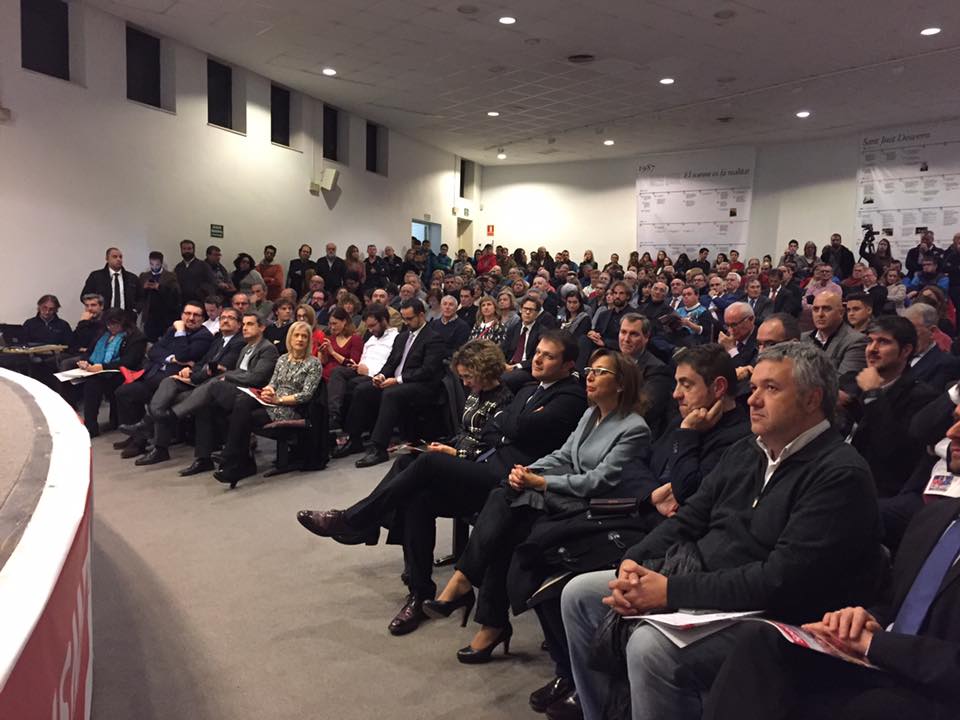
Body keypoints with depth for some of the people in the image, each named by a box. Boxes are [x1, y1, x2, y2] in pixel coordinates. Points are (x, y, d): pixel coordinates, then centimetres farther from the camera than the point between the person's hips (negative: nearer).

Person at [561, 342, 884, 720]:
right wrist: (635, 563, -8)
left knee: (651, 647, -33)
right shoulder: (744, 452, 11)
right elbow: (688, 520, 12)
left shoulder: (840, 474, -15)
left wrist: (670, 590, -24)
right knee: (579, 594, 5)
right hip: (698, 582, 9)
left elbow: (782, 580, -24)